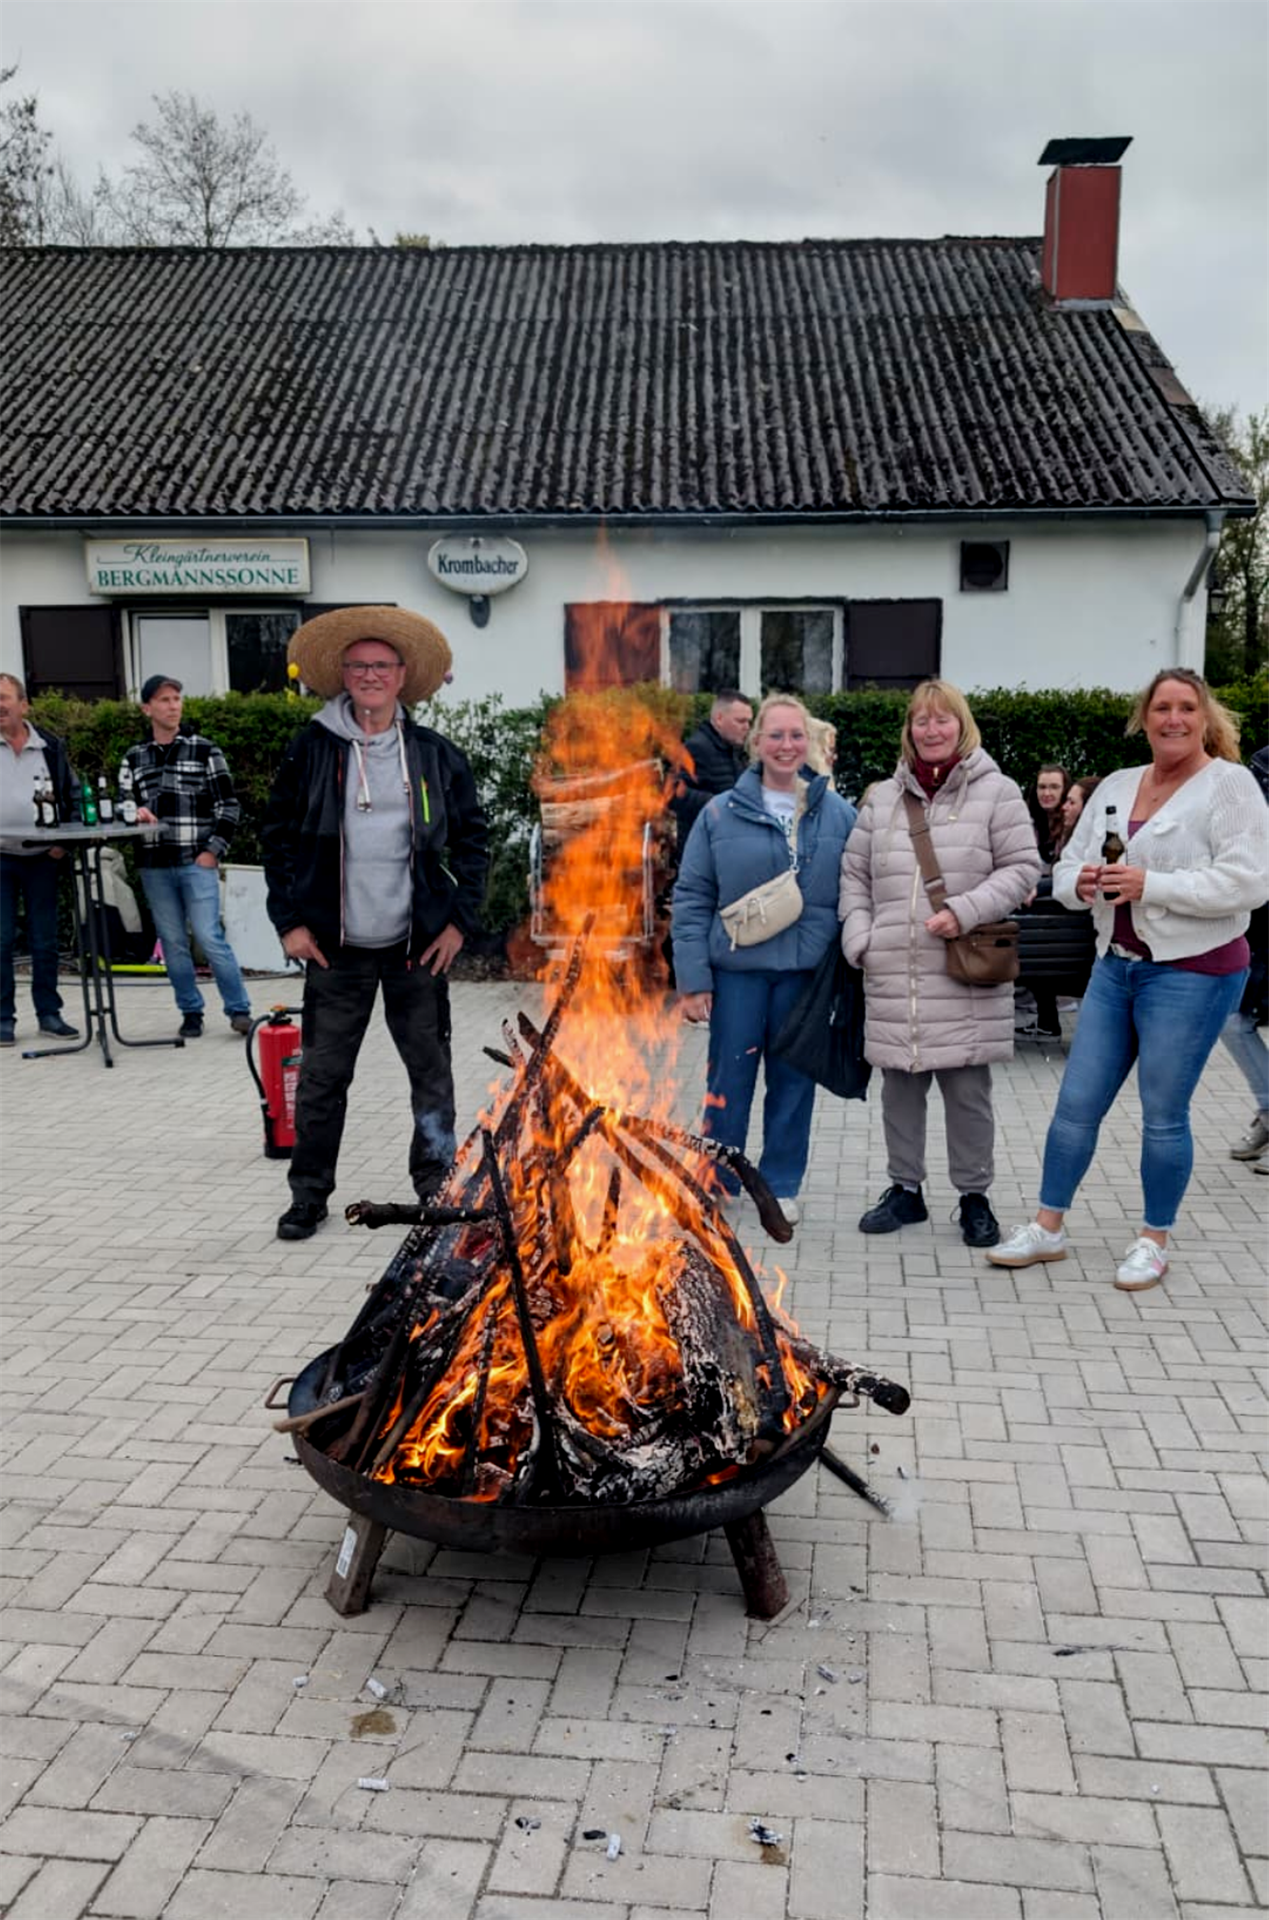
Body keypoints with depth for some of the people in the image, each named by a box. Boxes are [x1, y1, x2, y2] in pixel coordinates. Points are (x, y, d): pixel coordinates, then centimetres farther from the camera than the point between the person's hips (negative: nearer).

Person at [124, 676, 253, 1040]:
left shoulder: (204, 750, 2)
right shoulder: (133, 758, 10)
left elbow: (228, 806, 2)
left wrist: (213, 850, -6)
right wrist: (134, 812, -8)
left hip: (197, 862, -3)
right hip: (154, 865, 3)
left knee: (209, 937, -8)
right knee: (172, 942, 7)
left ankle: (238, 1009, 3)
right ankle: (191, 1011, 18)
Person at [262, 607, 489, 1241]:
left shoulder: (436, 755, 3)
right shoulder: (311, 750, 1)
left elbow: (471, 840, 8)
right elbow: (278, 837, 5)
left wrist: (460, 919, 1)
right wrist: (289, 921, -1)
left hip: (419, 947, 1)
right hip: (336, 949, 0)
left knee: (432, 1072, 9)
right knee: (322, 1076, 6)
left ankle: (437, 1187, 25)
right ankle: (309, 1195, 22)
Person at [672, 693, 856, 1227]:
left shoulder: (838, 813, 3)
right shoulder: (721, 813, -2)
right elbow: (692, 898, -1)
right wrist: (693, 979, -6)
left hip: (806, 969, 1)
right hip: (737, 967, -1)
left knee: (793, 1079, 10)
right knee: (729, 1078, 6)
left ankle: (781, 1186, 25)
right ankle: (715, 1182, 23)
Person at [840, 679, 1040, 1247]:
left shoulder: (996, 792, 1)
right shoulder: (883, 797, 12)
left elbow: (1022, 869, -2)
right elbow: (854, 873, 15)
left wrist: (966, 911, -14)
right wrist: (859, 939, 3)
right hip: (893, 976, 4)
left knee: (967, 1089, 4)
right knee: (900, 1085, 12)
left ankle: (974, 1196, 20)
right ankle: (905, 1189, 27)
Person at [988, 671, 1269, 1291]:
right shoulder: (1116, 786, 10)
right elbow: (1066, 869, 13)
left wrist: (1149, 884, -22)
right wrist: (1081, 882, -10)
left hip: (1191, 973, -6)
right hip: (1116, 966, 6)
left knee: (1163, 1115, 3)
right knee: (1076, 1103, 8)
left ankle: (1154, 1241, 21)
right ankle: (1047, 1228, 20)